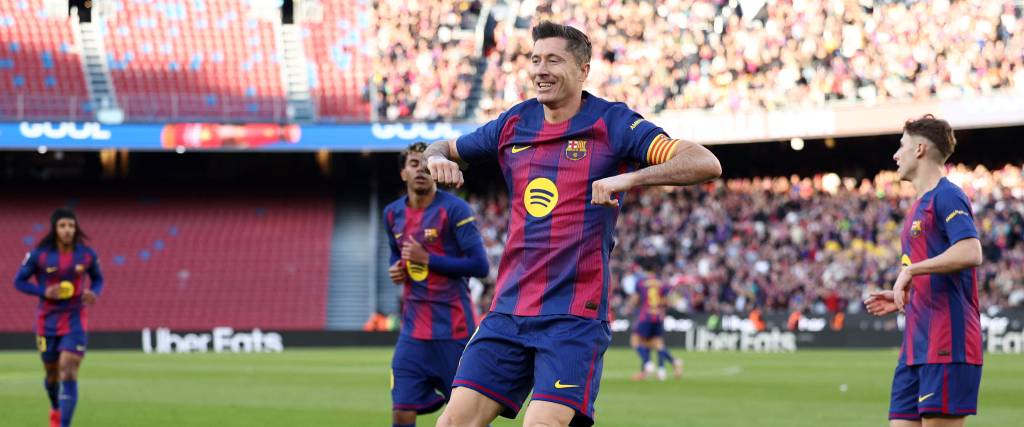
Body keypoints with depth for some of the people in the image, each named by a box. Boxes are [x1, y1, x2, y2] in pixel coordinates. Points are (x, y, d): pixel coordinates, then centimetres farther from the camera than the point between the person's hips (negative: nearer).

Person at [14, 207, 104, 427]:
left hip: (74, 320, -1)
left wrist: (94, 293, -12)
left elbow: (98, 279, 11)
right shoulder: (39, 255, -9)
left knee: (69, 374, -15)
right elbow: (19, 281, -2)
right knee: (52, 374, 16)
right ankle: (56, 409, 49)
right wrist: (44, 292, -18)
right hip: (47, 320, 1)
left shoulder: (87, 255, -5)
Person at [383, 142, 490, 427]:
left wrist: (427, 258, -17)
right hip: (414, 331, 5)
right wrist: (396, 270, 4)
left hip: (454, 328, -5)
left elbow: (479, 265, -14)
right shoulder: (393, 214, 10)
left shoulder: (454, 209, -9)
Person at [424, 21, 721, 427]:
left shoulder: (612, 123, -4)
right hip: (508, 309, 5)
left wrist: (628, 178, -28)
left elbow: (706, 163, -15)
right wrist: (437, 159, 2)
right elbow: (445, 148, 27)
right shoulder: (515, 123, 10)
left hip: (575, 315, -5)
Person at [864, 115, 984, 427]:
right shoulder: (919, 206, 23)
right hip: (916, 346, 10)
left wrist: (910, 270, -19)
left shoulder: (946, 196, -7)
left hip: (946, 343, -10)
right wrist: (901, 300, 15)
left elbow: (971, 253, -24)